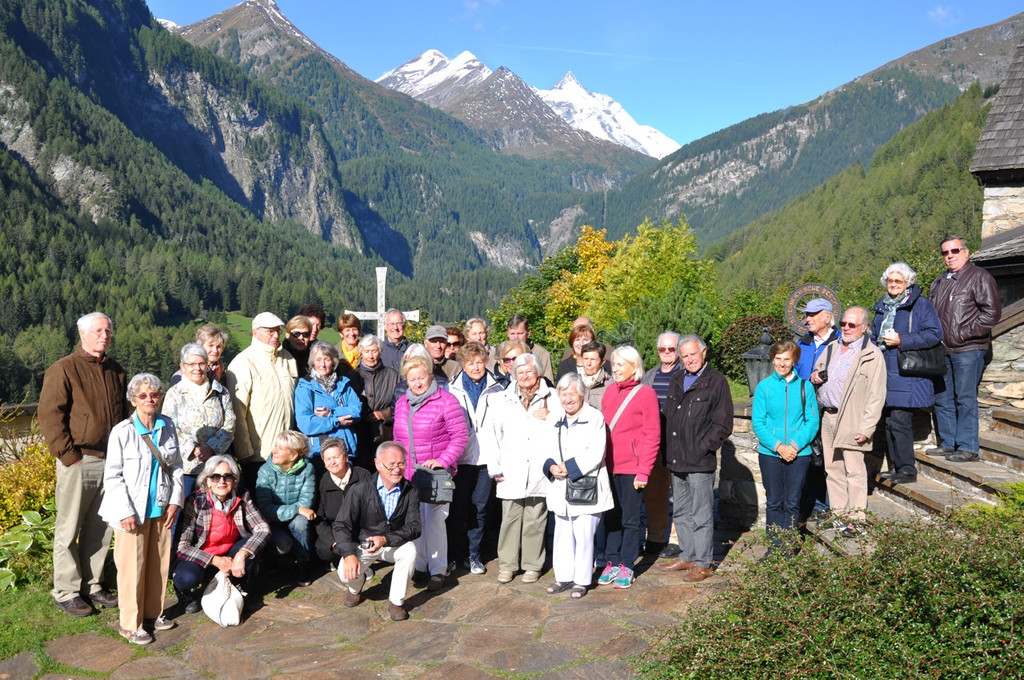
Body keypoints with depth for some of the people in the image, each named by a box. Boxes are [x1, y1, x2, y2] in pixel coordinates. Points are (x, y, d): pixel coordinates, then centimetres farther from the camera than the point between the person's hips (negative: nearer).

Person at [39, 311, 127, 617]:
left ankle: (92, 585, 25)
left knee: (101, 529, 12)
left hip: (110, 462, 6)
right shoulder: (64, 369, -7)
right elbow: (49, 415, -12)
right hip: (78, 463, -6)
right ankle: (66, 592, 15)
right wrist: (68, 455, -14)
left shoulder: (116, 371, 12)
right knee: (69, 530, 4)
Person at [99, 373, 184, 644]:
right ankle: (130, 623, 18)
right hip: (133, 512, -5)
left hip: (161, 510, 5)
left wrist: (175, 501, 2)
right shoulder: (122, 432, -12)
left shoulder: (167, 426, 2)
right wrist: (126, 512, -14)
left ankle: (153, 612, 31)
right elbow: (112, 477, -10)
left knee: (159, 564, 14)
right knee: (132, 568, 3)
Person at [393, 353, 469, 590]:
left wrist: (443, 461, -18)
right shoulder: (402, 403, 11)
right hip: (408, 474, 6)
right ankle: (419, 566, 24)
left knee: (434, 521, -4)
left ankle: (438, 570, 9)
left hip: (436, 475, -5)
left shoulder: (445, 401, -9)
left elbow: (460, 435, -11)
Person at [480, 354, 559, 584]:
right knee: (510, 519, 3)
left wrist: (549, 418, -9)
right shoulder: (503, 399, 10)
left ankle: (532, 565, 16)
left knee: (535, 520, 4)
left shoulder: (551, 398, 8)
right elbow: (490, 434, 9)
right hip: (511, 472, 1)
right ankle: (507, 565, 16)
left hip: (539, 471, -1)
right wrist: (494, 467, 4)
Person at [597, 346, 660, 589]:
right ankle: (612, 563, 21)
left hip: (631, 468, -4)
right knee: (611, 517, 10)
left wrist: (644, 471, -12)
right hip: (609, 466, 5)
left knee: (630, 519, 6)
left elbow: (652, 436, -8)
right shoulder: (610, 391, 9)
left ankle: (626, 567, 16)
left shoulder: (645, 394, -6)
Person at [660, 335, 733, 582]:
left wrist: (703, 448, -12)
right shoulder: (676, 380, 14)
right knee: (681, 512, 15)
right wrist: (669, 453, 9)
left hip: (700, 462, -7)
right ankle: (687, 556, 28)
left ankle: (703, 563, 11)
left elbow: (723, 424, -8)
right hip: (676, 460, 7)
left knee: (701, 514, 0)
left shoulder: (716, 382, -6)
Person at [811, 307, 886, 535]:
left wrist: (866, 428, -18)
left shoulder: (873, 356, -7)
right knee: (833, 470, 12)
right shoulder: (831, 348, 15)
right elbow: (817, 373, 28)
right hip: (827, 418, 7)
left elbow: (876, 396, -11)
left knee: (854, 471, -4)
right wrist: (814, 377, 2)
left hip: (851, 421, -7)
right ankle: (838, 515, 21)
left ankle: (855, 519, 4)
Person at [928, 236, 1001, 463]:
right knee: (942, 398, 10)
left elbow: (992, 312, -12)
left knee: (965, 398, -6)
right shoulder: (939, 282, 19)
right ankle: (948, 444, 20)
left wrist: (965, 333, -13)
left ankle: (967, 448, 0)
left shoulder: (979, 277, -5)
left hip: (968, 350, -8)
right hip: (943, 350, 8)